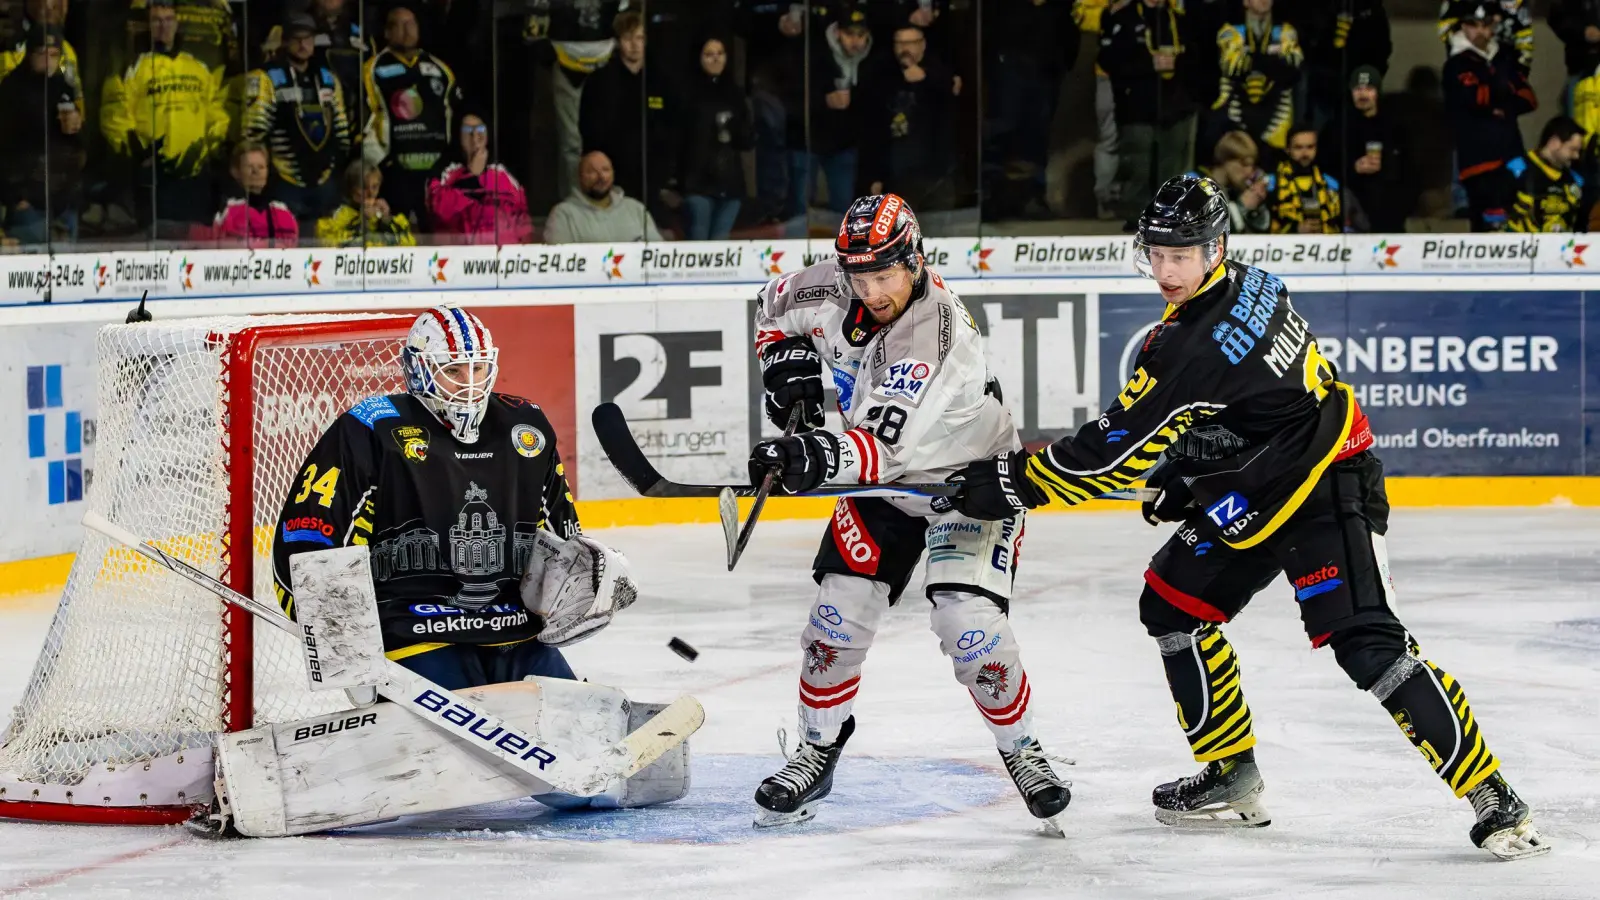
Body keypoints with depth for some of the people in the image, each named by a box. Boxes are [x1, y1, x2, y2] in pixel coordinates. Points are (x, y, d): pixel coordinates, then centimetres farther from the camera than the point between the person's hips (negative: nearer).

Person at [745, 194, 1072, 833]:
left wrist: (819, 457, -60)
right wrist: (787, 359, -9)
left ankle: (1022, 752, 3)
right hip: (886, 479, 6)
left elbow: (886, 447, -44)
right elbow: (774, 306, 9)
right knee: (840, 610, -6)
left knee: (969, 625, -19)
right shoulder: (832, 289, -15)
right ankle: (816, 753, 12)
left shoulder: (941, 342, -36)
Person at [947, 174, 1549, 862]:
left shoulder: (1193, 346, -26)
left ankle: (1494, 802, -17)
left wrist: (1013, 483, -14)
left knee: (1367, 647, -20)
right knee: (1172, 603, 10)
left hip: (1323, 494, -11)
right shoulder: (1247, 285, 2)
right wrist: (1190, 474, 17)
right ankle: (1230, 779, 18)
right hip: (1256, 490, 11)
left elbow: (1117, 449, -21)